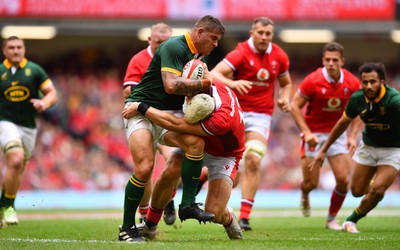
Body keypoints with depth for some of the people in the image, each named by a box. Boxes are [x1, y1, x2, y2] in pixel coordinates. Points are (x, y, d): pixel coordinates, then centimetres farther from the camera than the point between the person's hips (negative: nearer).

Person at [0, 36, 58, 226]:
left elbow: (52, 93, 2)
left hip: (29, 126, 3)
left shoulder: (35, 70, 2)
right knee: (16, 160, -25)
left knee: (17, 170, 9)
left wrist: (44, 103, -19)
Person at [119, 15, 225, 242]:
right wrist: (202, 84, -18)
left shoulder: (200, 55, 11)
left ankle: (188, 204, -16)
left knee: (196, 142, -23)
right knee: (145, 168, -22)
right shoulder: (174, 47, -18)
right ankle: (127, 227, -7)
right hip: (141, 110, -7)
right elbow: (171, 85, -29)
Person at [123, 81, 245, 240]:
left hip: (224, 156, -5)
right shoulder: (215, 86, -26)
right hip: (198, 142, 6)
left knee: (214, 213, -15)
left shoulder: (222, 120, -44)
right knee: (169, 174, -21)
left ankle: (229, 220, 24)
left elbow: (174, 125, -39)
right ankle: (150, 225, -1)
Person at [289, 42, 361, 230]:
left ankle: (332, 219, 14)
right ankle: (304, 195, 38)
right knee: (311, 183, -2)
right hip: (313, 134, -3)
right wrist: (307, 133, -19)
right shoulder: (312, 81, -18)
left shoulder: (353, 83, -9)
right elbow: (295, 106, -11)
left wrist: (353, 136, -6)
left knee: (343, 180, -7)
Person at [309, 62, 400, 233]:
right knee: (357, 191, 9)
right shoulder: (357, 99, -14)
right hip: (368, 146, 5)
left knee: (377, 190, -20)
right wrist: (323, 150, 9)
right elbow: (343, 123, 4)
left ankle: (352, 220, 4)